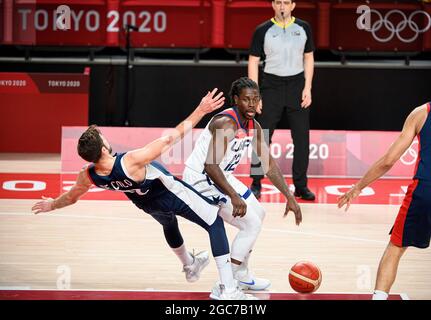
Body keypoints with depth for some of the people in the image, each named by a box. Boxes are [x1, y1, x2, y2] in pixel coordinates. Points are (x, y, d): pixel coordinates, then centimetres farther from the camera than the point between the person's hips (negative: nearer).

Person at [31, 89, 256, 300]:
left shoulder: (88, 176, -25)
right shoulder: (130, 162, -43)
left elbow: (71, 197, -2)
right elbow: (171, 138, -39)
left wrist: (51, 205, 20)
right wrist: (200, 111, -33)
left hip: (148, 204, 6)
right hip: (172, 194, -6)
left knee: (169, 226, 38)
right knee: (215, 224, 7)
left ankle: (190, 266, 62)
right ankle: (229, 291, -1)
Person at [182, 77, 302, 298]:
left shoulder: (253, 126, 3)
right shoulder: (226, 123, -26)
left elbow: (269, 165, 10)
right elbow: (210, 165, -34)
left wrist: (290, 198, 5)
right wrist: (233, 196, -41)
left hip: (221, 176, 10)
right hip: (200, 178, -10)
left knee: (258, 214, 22)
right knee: (251, 225, -14)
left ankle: (241, 275, 34)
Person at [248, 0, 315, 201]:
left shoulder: (303, 28, 4)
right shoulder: (263, 31, -2)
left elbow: (308, 58, 9)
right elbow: (253, 62, 0)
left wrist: (307, 88, 0)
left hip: (297, 85, 2)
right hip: (272, 85, -2)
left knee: (302, 138, 2)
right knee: (262, 137, -2)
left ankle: (301, 186, 11)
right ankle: (256, 184, 9)